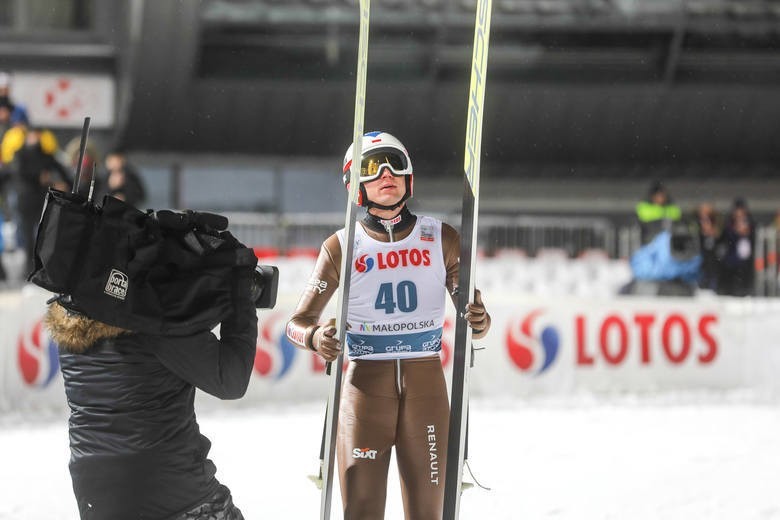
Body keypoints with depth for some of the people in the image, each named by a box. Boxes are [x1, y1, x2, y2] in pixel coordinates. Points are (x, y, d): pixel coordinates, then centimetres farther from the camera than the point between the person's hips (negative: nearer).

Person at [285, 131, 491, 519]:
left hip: (426, 387, 1)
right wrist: (314, 338, -18)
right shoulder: (341, 247, 3)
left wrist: (480, 322, -14)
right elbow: (297, 322, 5)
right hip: (365, 386, -1)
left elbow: (474, 310, 10)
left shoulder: (441, 240, 6)